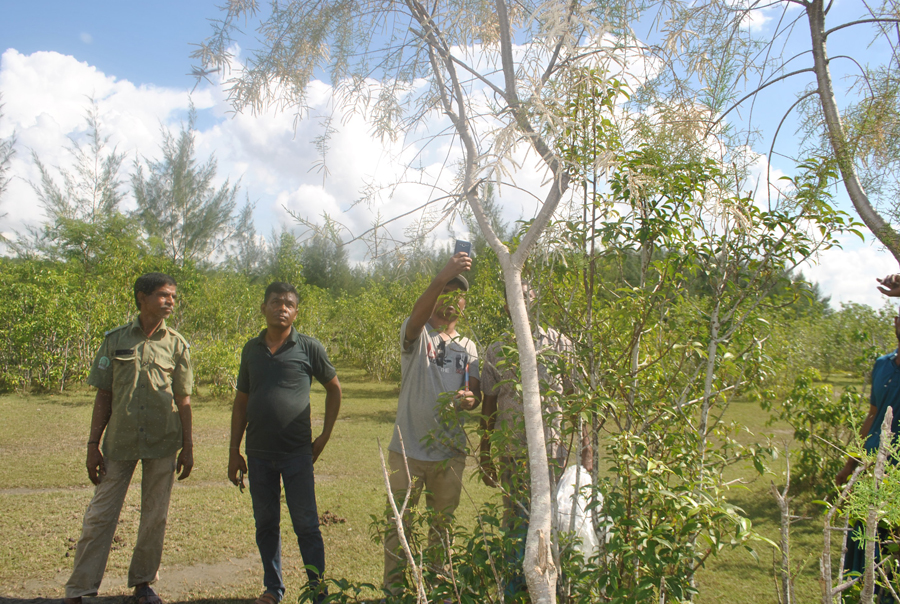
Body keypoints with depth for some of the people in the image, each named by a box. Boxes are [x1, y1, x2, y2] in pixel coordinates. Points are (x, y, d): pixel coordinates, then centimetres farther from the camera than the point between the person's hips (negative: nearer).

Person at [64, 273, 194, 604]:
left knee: (155, 516, 9)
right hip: (119, 441, 0)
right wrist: (93, 444, 1)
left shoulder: (177, 344, 3)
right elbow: (103, 395, 4)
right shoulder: (115, 339, 2)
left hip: (163, 443, 1)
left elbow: (183, 399, 6)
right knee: (100, 514, 2)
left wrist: (188, 447, 4)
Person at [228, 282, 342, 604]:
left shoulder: (309, 348, -2)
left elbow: (334, 388, 9)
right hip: (259, 455, 3)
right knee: (266, 525, 13)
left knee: (306, 524, 0)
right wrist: (234, 452, 10)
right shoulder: (251, 349, 7)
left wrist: (324, 437, 4)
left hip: (297, 453, -3)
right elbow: (241, 401, 12)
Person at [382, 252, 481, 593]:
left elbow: (475, 392, 1)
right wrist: (442, 277, -45)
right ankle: (393, 591, 21)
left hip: (450, 453, 4)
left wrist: (470, 399, -25)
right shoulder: (417, 334, -3)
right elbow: (417, 315, -28)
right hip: (409, 451, -4)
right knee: (399, 527, 5)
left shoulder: (468, 347, 11)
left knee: (442, 527, 17)